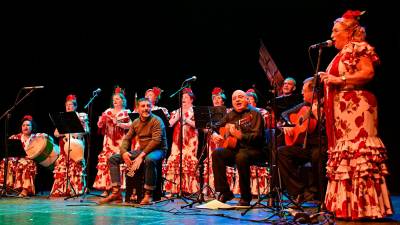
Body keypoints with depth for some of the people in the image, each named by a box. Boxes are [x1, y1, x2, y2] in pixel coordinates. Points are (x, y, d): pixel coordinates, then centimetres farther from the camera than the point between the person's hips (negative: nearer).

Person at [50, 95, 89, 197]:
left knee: (76, 168, -8)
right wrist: (65, 133, -10)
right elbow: (56, 133, 9)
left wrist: (77, 133, -20)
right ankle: (60, 190, 1)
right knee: (62, 168, -2)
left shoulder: (81, 116, 7)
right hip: (64, 146, 4)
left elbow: (86, 130, -4)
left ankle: (77, 190, -5)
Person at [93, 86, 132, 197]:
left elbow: (130, 125, -8)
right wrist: (102, 119, -4)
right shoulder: (108, 111, 18)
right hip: (108, 142, 4)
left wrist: (118, 123, -17)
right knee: (105, 162, -4)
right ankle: (105, 188, 0)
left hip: (120, 142, -4)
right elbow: (99, 125, 16)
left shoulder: (126, 112, 6)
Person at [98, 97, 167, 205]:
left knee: (149, 159, -44)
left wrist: (141, 156, -29)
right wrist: (124, 152, -10)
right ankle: (116, 192, -8)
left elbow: (156, 140, -23)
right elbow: (127, 138, 12)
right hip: (142, 151, 7)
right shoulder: (136, 122, 9)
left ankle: (148, 195, -32)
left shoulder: (156, 121, -12)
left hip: (157, 150, -7)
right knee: (113, 159, -1)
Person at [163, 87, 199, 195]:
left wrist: (185, 119, -14)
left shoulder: (195, 111, 7)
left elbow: (196, 124, -8)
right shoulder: (177, 111, 18)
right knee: (174, 161, -5)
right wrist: (177, 117, -5)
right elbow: (170, 124, 9)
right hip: (177, 140, 4)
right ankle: (175, 188, -2)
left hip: (190, 140, -4)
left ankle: (188, 188, -8)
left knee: (188, 162, -12)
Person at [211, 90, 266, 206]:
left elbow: (257, 136, -17)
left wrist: (239, 135, -30)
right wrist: (215, 135, 2)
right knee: (217, 153, -20)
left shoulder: (254, 113, -5)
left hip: (253, 150, -6)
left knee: (241, 157, -37)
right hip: (234, 148, 6)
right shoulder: (231, 115, 15)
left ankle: (246, 197, -23)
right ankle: (224, 192, -13)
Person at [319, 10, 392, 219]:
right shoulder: (343, 53, 23)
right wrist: (329, 78, 13)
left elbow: (368, 73, -17)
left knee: (359, 148, -12)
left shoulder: (358, 48, -4)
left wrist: (339, 79, -17)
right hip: (342, 107, 10)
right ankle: (347, 205, 12)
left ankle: (366, 206, -9)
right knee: (345, 150, 8)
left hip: (356, 105, -10)